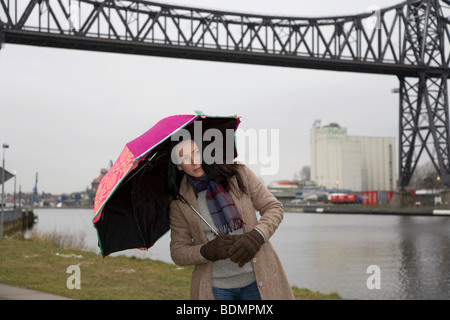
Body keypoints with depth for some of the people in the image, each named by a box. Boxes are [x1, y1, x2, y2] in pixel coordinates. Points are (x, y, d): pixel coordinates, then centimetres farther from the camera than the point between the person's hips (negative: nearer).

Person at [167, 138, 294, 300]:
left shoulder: (237, 173, -2)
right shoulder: (180, 202, -2)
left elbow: (273, 207, 1)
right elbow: (177, 252, 1)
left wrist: (257, 236, -18)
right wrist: (207, 252, -20)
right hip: (215, 286, 0)